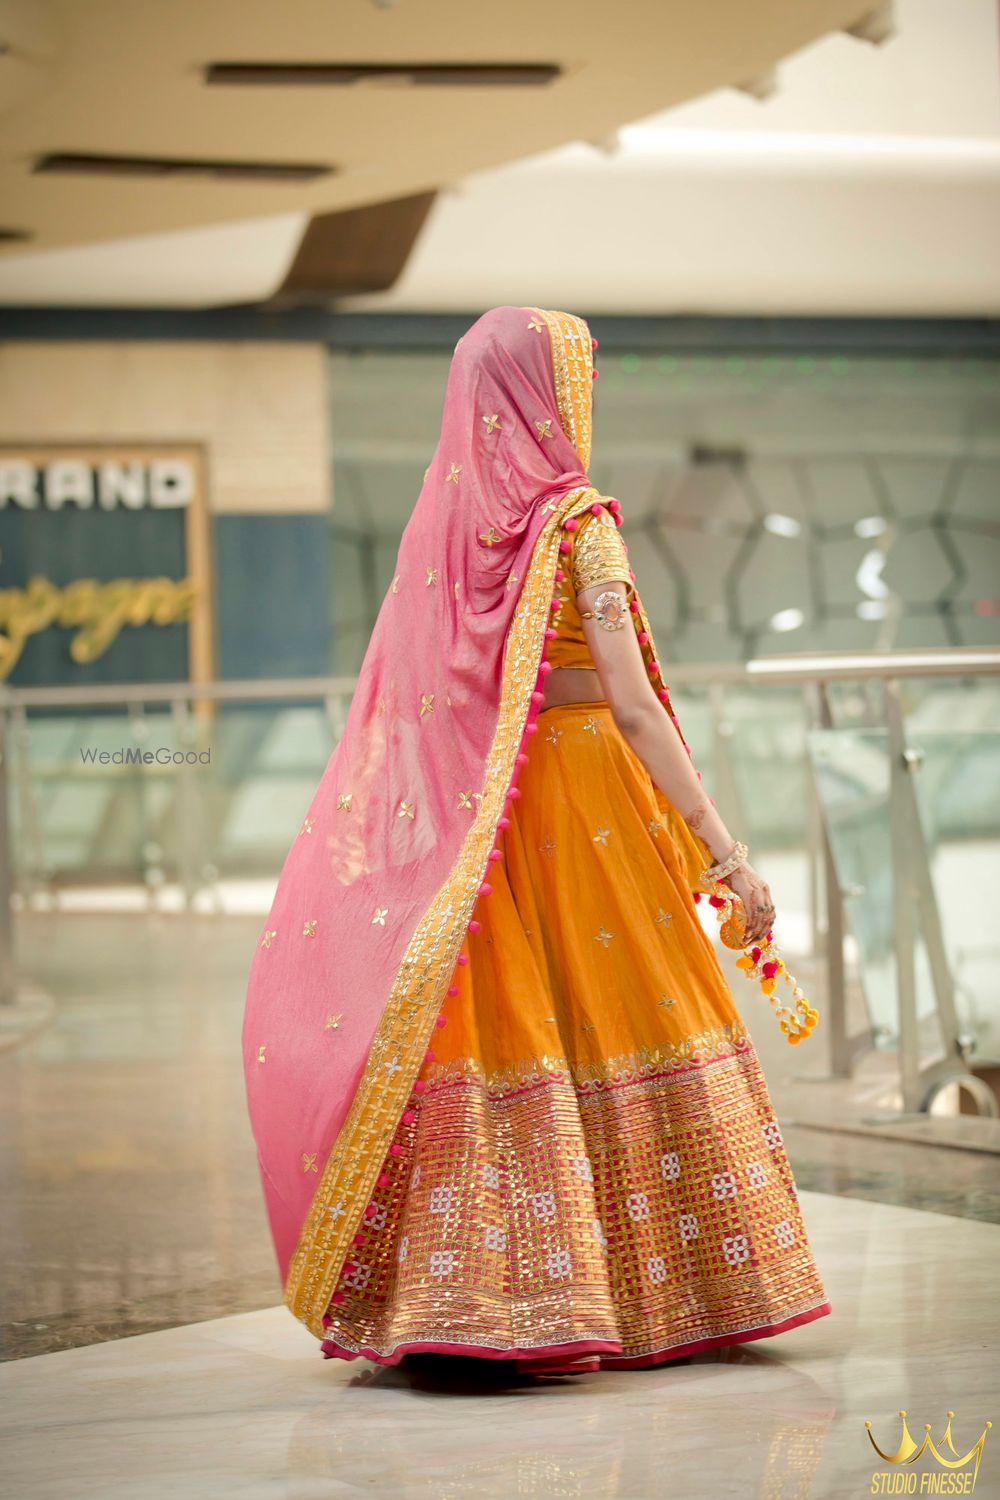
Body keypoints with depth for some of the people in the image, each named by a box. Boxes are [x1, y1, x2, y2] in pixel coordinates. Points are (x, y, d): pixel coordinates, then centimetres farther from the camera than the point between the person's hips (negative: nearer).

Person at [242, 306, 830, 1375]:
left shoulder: (443, 517, 7)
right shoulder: (576, 522, -10)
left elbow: (409, 706, 10)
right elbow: (631, 703, -16)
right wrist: (723, 848, -17)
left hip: (470, 813, 5)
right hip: (585, 792, -5)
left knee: (512, 1039, 6)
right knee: (628, 1030, 3)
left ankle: (495, 1295, 5)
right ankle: (661, 1295, 9)